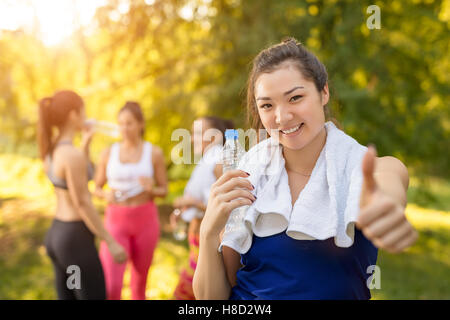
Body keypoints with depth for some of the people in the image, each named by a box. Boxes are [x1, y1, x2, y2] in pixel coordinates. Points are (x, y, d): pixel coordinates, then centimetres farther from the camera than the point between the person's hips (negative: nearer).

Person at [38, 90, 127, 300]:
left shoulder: (50, 148, 5)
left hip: (57, 235, 9)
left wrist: (85, 146, 20)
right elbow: (83, 205, -21)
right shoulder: (72, 155, -24)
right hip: (75, 241, -9)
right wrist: (111, 243, -14)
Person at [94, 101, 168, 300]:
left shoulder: (154, 153, -3)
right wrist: (107, 195, -15)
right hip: (116, 222, 0)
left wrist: (151, 188, -21)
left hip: (145, 221, 0)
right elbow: (96, 188, 8)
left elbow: (164, 191, 2)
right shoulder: (108, 153, 0)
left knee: (139, 283, 15)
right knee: (109, 288, -12)